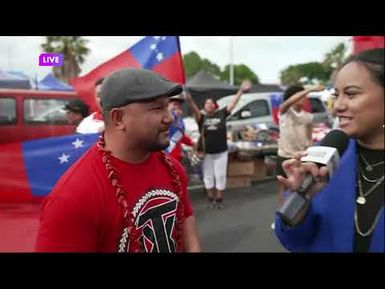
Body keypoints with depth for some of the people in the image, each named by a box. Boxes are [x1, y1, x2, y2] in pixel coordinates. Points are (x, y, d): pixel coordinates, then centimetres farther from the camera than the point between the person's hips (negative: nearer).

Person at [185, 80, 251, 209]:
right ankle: (210, 198, 22)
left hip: (221, 152, 0)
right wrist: (189, 101, -41)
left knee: (220, 175, 5)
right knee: (208, 176, 10)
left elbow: (233, 103, -1)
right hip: (207, 153, 0)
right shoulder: (201, 117, -2)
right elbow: (195, 110, -20)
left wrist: (241, 91, -6)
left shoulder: (221, 114, 1)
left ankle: (219, 198, 17)